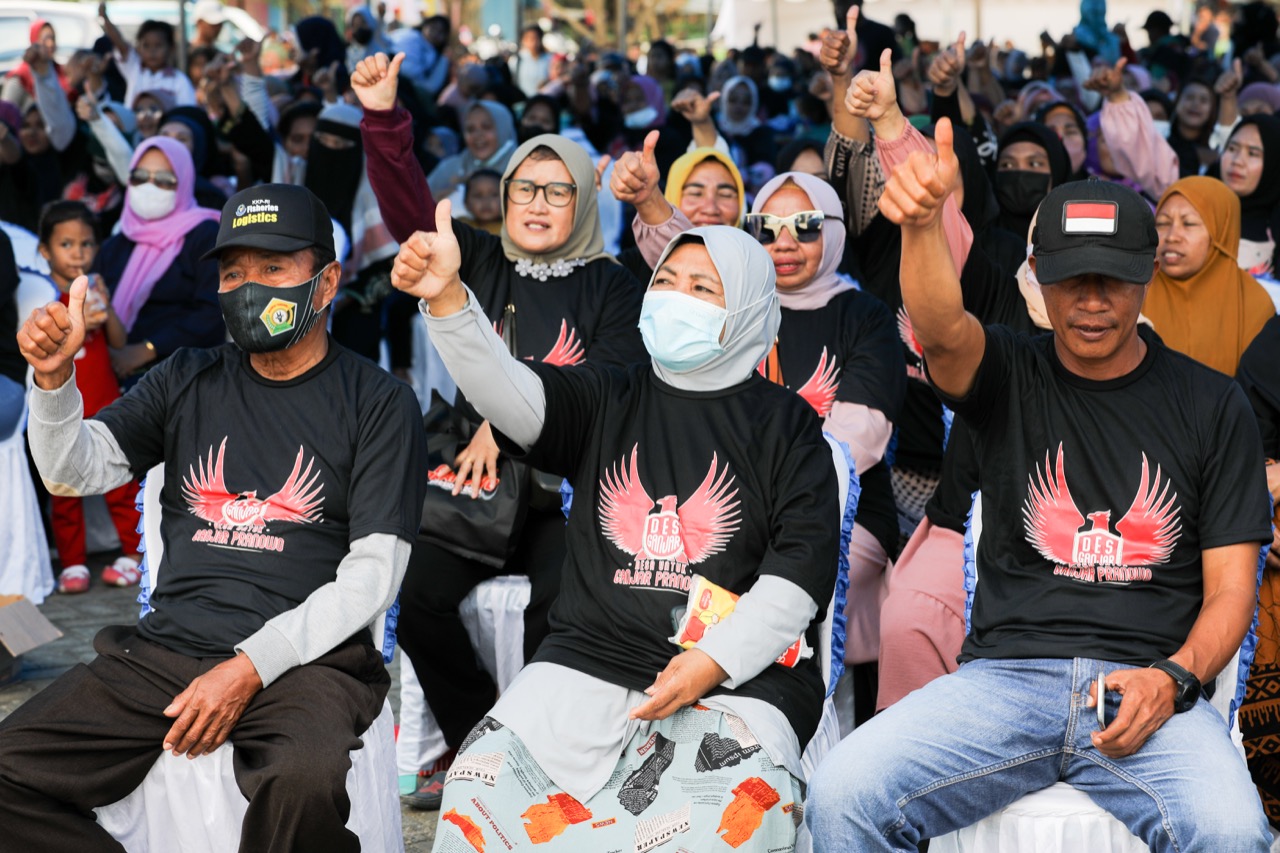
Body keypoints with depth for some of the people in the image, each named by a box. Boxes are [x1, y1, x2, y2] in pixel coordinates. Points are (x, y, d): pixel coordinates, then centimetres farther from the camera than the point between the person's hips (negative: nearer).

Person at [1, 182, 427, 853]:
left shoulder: (379, 403, 3)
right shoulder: (188, 381, 17)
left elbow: (373, 573, -4)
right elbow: (76, 471, 8)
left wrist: (252, 667, -14)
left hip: (304, 658, -4)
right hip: (165, 648, 4)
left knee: (304, 781, -37)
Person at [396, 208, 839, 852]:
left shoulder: (785, 424, 8)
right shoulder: (608, 399, 15)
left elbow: (801, 570, 0)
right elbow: (508, 393, -5)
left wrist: (715, 662, -13)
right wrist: (447, 299, -23)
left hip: (737, 673, -2)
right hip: (590, 657, 2)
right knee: (489, 790, -22)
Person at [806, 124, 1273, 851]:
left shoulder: (1213, 404, 11)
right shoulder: (1011, 377, 9)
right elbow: (940, 330, -17)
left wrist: (1171, 679, -12)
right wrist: (923, 223, -39)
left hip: (1147, 686, -1)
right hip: (1005, 675, 1)